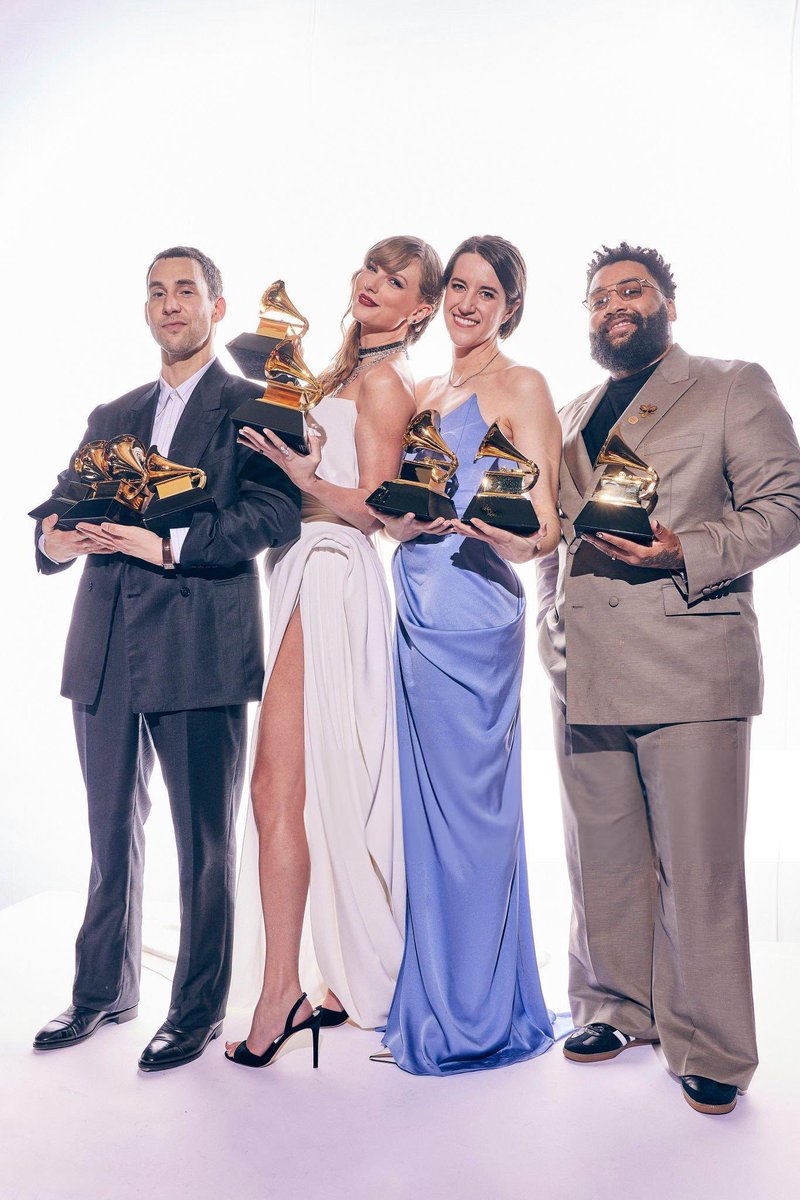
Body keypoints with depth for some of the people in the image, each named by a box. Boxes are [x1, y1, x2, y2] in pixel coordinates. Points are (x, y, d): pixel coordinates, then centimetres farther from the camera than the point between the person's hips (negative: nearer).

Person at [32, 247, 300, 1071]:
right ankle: (104, 992, 32)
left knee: (204, 842, 3)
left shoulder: (252, 405, 1)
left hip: (200, 652, -5)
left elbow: (275, 513, -13)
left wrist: (169, 545, -22)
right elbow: (63, 508, 15)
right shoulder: (111, 417, 20)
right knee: (112, 833, 16)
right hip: (106, 652, 6)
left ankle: (198, 1010, 18)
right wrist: (56, 539, -9)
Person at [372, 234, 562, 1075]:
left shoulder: (520, 388, -3)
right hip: (416, 611, 7)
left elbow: (542, 534, -10)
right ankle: (429, 1001, 25)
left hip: (471, 616, -7)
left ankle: (472, 1017, 14)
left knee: (465, 806, -1)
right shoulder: (427, 391, 19)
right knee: (421, 806, 11)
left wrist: (492, 523, -30)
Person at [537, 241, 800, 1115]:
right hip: (584, 673, 5)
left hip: (688, 665, -5)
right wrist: (553, 630, 14)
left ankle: (707, 1048, 12)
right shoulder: (570, 417, 22)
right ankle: (614, 1010, 27)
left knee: (697, 867, -2)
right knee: (601, 860, 11)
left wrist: (687, 551, -16)